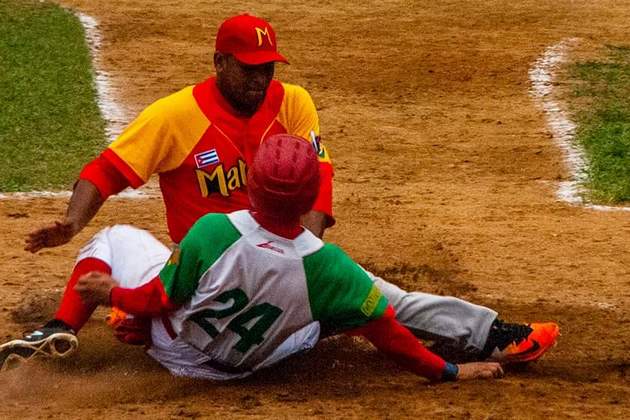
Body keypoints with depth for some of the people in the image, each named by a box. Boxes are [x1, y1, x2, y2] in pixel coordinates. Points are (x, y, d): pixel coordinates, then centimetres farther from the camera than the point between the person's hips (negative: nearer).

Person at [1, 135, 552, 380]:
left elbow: (157, 302, -22)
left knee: (118, 236, 18)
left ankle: (59, 334, 11)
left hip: (176, 351, -1)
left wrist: (111, 292, -1)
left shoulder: (211, 232, -35)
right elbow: (383, 332, -23)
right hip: (250, 360, 1)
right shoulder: (325, 264, -32)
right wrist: (449, 372, -11)